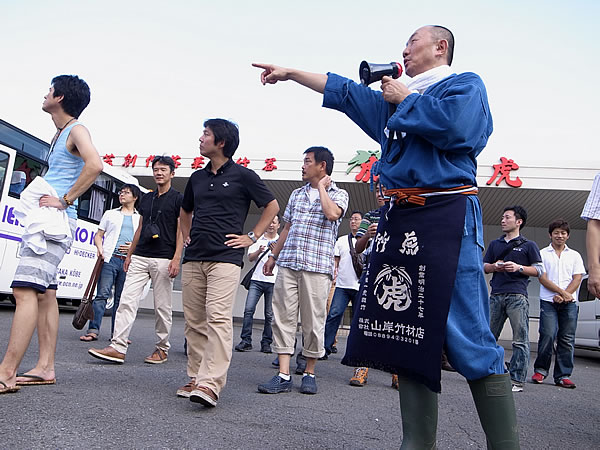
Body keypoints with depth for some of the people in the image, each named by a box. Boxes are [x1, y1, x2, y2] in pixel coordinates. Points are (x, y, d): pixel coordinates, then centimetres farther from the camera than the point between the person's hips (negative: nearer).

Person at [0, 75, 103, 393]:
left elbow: (94, 165, -26)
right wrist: (37, 194, 12)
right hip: (45, 221, 10)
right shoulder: (59, 134, 22)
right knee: (44, 293, 9)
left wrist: (64, 200, -23)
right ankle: (45, 368, 14)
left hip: (56, 221, -10)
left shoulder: (76, 130, -7)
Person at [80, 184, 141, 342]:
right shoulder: (110, 214, 18)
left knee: (121, 299, 3)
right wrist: (100, 248, -3)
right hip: (110, 258, 0)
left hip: (129, 262, 1)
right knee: (102, 294, -9)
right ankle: (93, 330, -8)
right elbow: (98, 235, 16)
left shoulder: (140, 218, 17)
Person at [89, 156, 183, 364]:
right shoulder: (146, 198, 18)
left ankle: (162, 348, 14)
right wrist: (129, 254, 20)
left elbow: (181, 231, -6)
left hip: (164, 259, -5)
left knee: (162, 306, 2)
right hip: (140, 257, 6)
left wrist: (176, 258, -15)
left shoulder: (178, 199, 0)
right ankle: (118, 347, -6)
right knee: (127, 300, -4)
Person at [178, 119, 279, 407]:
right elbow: (185, 211, 35)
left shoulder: (242, 175, 2)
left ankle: (210, 384, -21)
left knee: (218, 317, -17)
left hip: (225, 257, -6)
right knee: (194, 321, 7)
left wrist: (252, 237, 0)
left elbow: (272, 206, 6)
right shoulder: (197, 177, 19)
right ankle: (195, 377, 16)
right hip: (193, 258, 6)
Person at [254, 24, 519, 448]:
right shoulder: (396, 98, 26)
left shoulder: (465, 84, 5)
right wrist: (291, 72, 34)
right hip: (399, 222, 8)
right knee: (409, 336, 6)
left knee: (468, 339, -11)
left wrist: (405, 99, 0)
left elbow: (453, 125, -16)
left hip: (446, 220, -7)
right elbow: (343, 92, 32)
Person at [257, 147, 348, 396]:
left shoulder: (339, 194, 4)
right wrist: (273, 256, 20)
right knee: (283, 317, -2)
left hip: (317, 266, -5)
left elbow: (332, 213, -19)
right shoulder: (297, 194, 20)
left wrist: (321, 187, -5)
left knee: (313, 321, 0)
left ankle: (309, 373, 15)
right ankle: (283, 375, 2)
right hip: (288, 263, 5)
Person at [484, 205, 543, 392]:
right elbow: (484, 266, 20)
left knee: (520, 340, -5)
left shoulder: (528, 245, 8)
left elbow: (539, 270, 4)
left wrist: (518, 267, -12)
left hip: (517, 296, -4)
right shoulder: (495, 244, 21)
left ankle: (517, 380, -3)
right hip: (496, 295, 4)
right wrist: (495, 266, -2)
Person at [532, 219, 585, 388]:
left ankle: (563, 375, 6)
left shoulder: (575, 256, 16)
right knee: (548, 335, -11)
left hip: (569, 303, 2)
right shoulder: (543, 254, 9)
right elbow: (542, 278, -1)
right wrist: (562, 292, -11)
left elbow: (577, 279, 6)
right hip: (548, 301, -2)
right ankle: (540, 370, 4)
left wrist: (563, 296, -8)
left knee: (567, 340, 1)